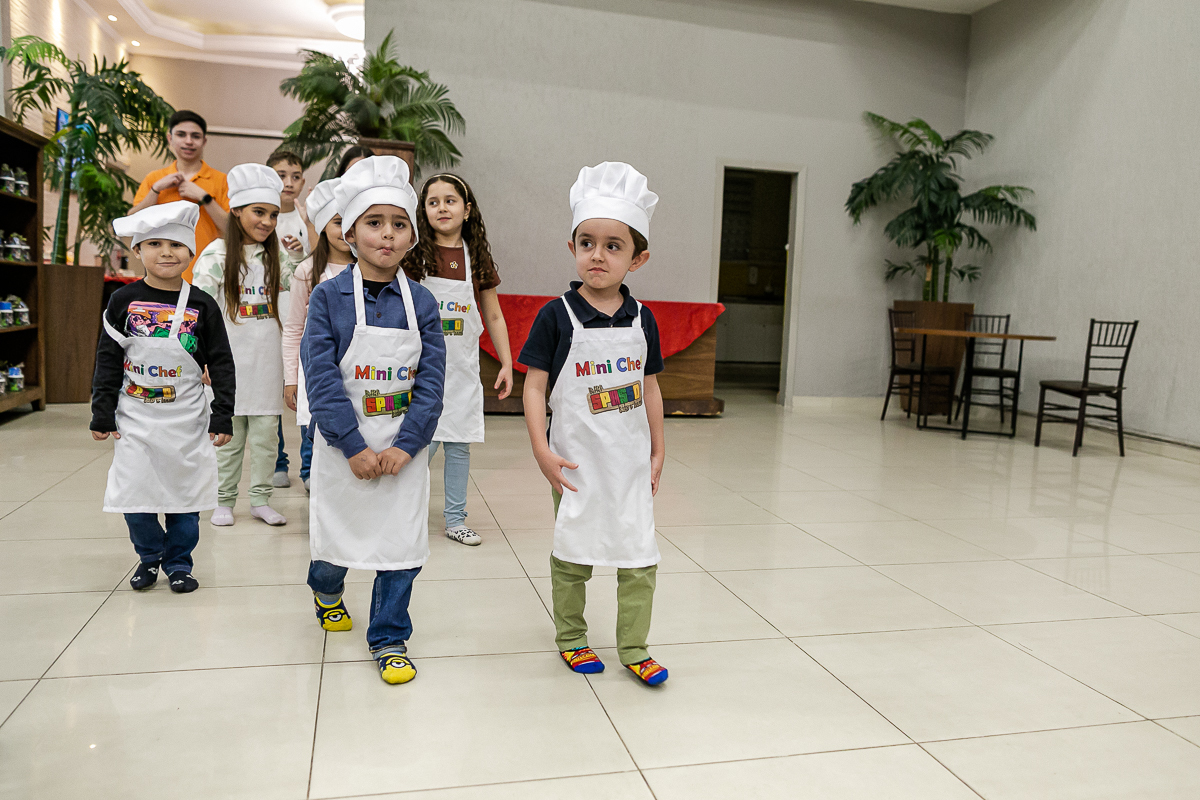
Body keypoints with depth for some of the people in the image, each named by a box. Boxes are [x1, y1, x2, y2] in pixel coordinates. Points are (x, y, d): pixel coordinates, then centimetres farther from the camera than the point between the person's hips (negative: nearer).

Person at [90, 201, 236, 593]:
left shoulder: (202, 306, -3)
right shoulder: (123, 301, -1)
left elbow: (221, 364, -1)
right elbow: (107, 360, 2)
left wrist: (222, 415, -6)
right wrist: (102, 414, -1)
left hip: (187, 419, 0)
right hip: (135, 418, 1)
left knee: (185, 494, 7)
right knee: (135, 497, 4)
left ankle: (178, 563, 25)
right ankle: (149, 556, 29)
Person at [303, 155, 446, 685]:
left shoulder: (421, 302, -2)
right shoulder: (328, 297, -7)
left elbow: (431, 382, -5)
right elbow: (322, 378, -13)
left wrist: (404, 446, -15)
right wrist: (355, 447, -19)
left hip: (403, 447, 1)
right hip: (343, 447, -1)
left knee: (401, 544, 5)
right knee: (337, 539, 16)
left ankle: (388, 639, 24)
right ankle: (326, 589, 50)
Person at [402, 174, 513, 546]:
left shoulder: (477, 257, 4)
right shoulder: (415, 256, -3)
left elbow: (494, 315, 9)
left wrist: (506, 362, 6)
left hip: (463, 365, 2)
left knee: (459, 443, 7)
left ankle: (455, 519, 21)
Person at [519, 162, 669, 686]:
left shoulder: (641, 320, 3)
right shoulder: (556, 316, -8)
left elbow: (650, 389, 10)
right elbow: (535, 387, -7)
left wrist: (658, 451, 11)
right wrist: (542, 450, -15)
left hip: (631, 460, 3)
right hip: (577, 461, -3)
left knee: (640, 556, 5)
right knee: (573, 554, 11)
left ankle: (633, 648, 20)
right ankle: (571, 638, 29)